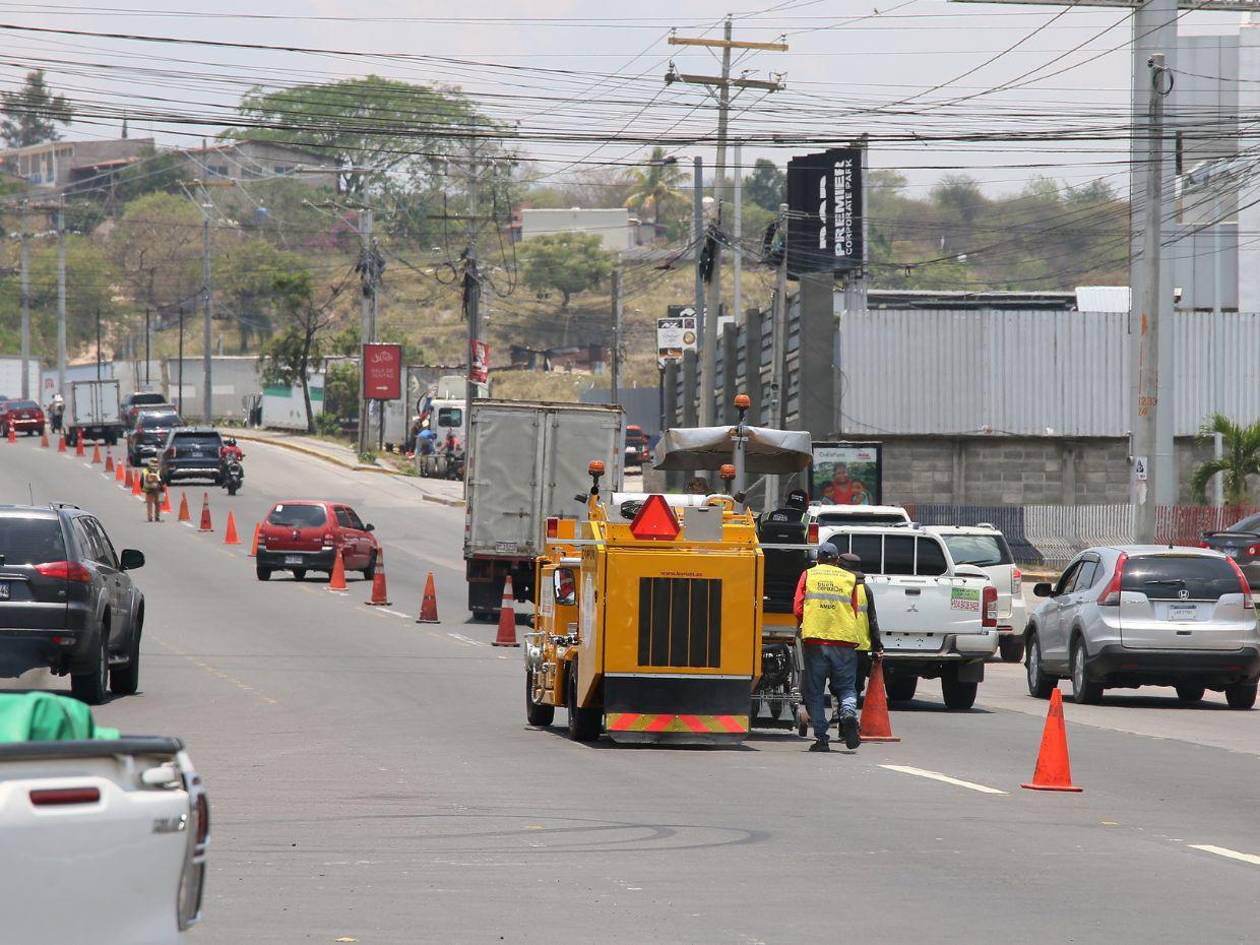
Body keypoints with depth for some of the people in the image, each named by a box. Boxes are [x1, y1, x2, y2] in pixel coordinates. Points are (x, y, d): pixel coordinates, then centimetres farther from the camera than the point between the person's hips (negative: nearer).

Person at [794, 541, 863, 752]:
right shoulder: (849, 578, 11)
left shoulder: (809, 575, 8)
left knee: (815, 692, 7)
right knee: (847, 687, 9)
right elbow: (855, 612, 7)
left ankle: (821, 738, 1)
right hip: (845, 640, 1)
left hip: (815, 639, -1)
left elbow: (798, 609, 3)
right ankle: (848, 713, -22)